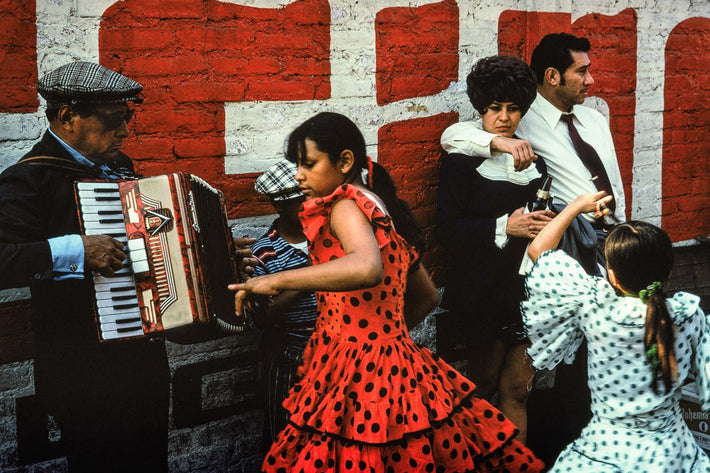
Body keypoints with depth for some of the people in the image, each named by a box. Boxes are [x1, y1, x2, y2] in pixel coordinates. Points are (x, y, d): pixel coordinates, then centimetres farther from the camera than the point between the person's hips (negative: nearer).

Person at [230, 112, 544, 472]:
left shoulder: (345, 205, -11)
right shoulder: (382, 210, 17)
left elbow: (366, 268, -34)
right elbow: (426, 297, 25)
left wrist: (277, 281, -29)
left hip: (359, 374, -9)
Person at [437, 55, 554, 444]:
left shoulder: (533, 161, 12)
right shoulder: (461, 162, -5)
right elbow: (447, 230, -12)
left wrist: (544, 223, 2)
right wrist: (504, 227, -19)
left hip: (526, 288, 5)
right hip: (482, 292, -4)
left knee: (517, 387, 6)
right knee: (485, 382, 7)